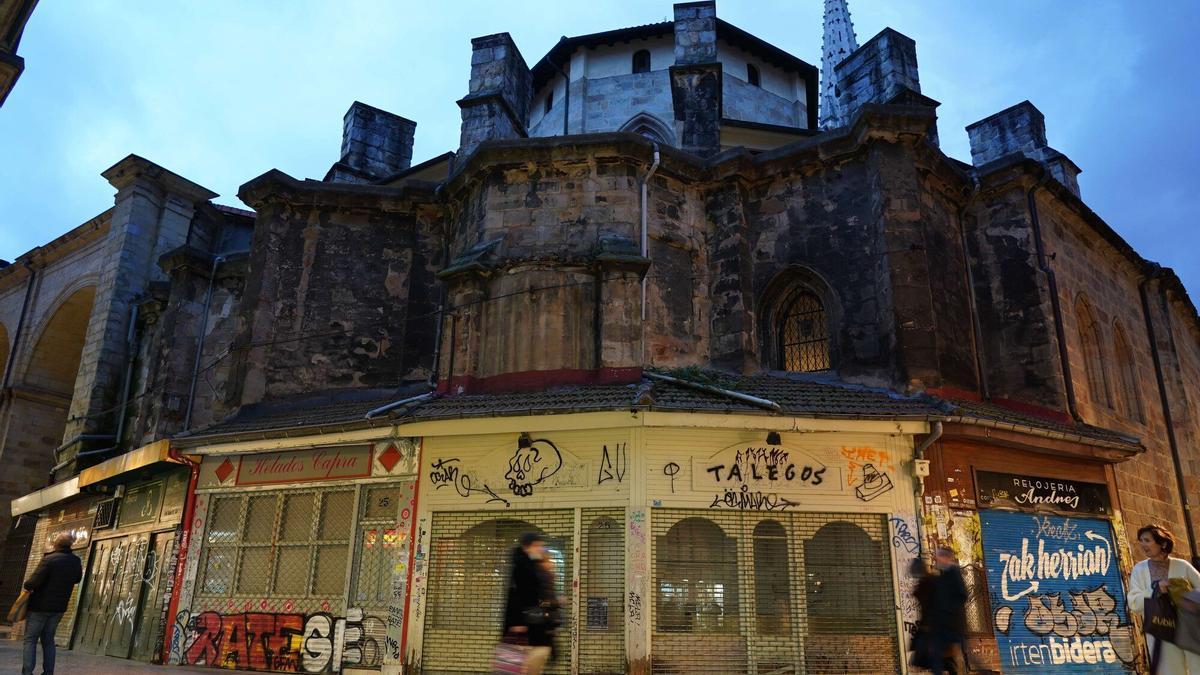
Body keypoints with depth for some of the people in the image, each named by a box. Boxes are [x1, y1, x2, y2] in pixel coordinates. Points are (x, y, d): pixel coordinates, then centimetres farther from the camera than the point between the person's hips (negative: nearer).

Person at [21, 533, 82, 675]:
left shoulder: (49, 559, -18)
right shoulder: (76, 561, 0)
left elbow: (35, 581, -21)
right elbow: (77, 579, 15)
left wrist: (27, 586, -2)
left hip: (40, 606, -5)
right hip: (58, 608, 5)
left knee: (30, 639, 4)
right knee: (48, 640, 15)